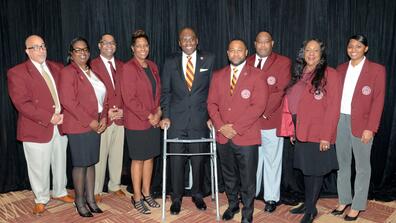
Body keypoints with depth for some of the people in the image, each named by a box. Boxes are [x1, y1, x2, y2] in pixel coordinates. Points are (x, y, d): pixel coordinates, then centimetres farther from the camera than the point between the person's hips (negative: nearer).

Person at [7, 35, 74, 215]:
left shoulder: (57, 68, 10)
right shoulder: (16, 72, -7)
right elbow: (22, 104, -15)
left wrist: (65, 114, -7)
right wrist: (49, 118, -19)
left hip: (60, 125, 5)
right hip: (37, 129, -4)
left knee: (60, 163, 17)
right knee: (39, 168, 8)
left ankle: (60, 192, 38)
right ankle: (41, 199, 30)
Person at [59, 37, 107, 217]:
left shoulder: (92, 72, 14)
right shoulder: (68, 72, -9)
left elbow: (102, 97, 15)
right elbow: (68, 101, -17)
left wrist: (103, 118, 1)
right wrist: (90, 121, -16)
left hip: (96, 125, 7)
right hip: (78, 126, -6)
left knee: (91, 162, 13)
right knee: (80, 164, 3)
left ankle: (90, 198, 24)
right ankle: (79, 201, 19)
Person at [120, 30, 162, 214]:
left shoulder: (153, 66, 9)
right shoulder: (128, 68, -11)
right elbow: (129, 99, -16)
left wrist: (158, 113, -1)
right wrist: (148, 116, -14)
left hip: (154, 121, 6)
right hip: (137, 122, -6)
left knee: (150, 157, 13)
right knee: (138, 159, 5)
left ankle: (146, 193, 29)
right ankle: (137, 197, 20)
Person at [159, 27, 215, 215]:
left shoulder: (208, 60, 4)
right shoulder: (170, 63, 7)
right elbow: (165, 92, 7)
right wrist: (165, 116, -2)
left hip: (200, 120, 0)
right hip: (177, 120, 1)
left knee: (199, 160, 9)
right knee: (176, 161, 5)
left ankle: (197, 194, 30)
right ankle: (176, 198, 23)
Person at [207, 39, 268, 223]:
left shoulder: (256, 76, -3)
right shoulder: (218, 76, 10)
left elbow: (258, 106, -12)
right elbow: (212, 103, 5)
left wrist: (236, 127, -16)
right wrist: (221, 126, -9)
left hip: (246, 137, -3)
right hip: (223, 137, 4)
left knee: (247, 179, 6)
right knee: (229, 176, 18)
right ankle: (232, 205, 39)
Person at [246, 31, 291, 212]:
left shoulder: (283, 62, 0)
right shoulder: (247, 63, 12)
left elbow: (281, 92, -9)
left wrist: (263, 110, -15)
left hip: (271, 120, -3)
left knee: (272, 161, 6)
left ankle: (271, 198, 20)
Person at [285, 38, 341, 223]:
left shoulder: (329, 74, -10)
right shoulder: (299, 75, 10)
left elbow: (333, 108, -14)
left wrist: (326, 136, -17)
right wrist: (293, 129, 10)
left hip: (319, 134, -6)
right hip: (302, 132, 6)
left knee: (316, 171, 7)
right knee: (306, 169, 16)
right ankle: (307, 203, 32)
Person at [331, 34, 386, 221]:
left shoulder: (377, 70, -2)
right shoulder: (341, 69, 10)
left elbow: (378, 101, -7)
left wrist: (370, 128, -14)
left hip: (361, 124, -4)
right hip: (340, 121, 4)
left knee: (362, 167, 7)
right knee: (342, 163, 13)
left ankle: (357, 205, 19)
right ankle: (344, 200, 27)